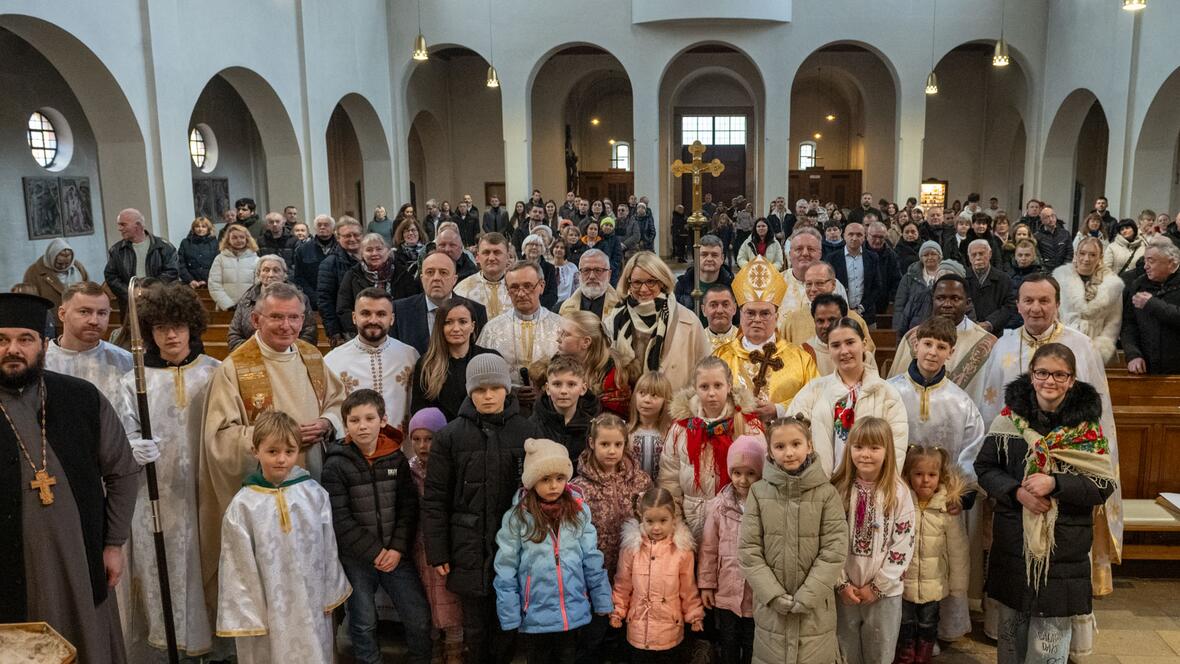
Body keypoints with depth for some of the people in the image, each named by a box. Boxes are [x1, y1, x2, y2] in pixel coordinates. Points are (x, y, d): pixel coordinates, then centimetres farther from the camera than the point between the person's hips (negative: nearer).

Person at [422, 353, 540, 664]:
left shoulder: (527, 432, 0)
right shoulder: (450, 436, -3)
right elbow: (435, 499, -1)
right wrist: (437, 553, -4)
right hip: (469, 547, 0)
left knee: (507, 625, 11)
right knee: (476, 626, 11)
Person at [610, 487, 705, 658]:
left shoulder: (682, 549, -8)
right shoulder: (631, 546, -7)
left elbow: (688, 587, 1)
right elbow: (623, 584, 3)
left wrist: (694, 615, 5)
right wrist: (617, 611, 4)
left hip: (669, 627, 0)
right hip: (639, 627, 1)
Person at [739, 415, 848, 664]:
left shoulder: (827, 492, -5)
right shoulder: (759, 491, -3)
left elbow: (835, 550, -9)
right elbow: (748, 550, -4)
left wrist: (805, 597, -13)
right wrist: (774, 595, -12)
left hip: (814, 608, -1)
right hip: (771, 607, 1)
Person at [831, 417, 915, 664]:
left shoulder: (899, 493, -8)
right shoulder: (838, 490, -5)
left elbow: (903, 545, -8)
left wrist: (877, 586, -10)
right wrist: (842, 583, -9)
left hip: (885, 592, -1)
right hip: (845, 590, 1)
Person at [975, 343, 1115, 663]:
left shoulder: (1088, 423, -5)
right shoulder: (1010, 416, -3)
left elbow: (1105, 485, -7)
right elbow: (984, 467, 1)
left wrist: (1055, 484, -21)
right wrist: (1017, 492, -16)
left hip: (1064, 550, -1)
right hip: (1012, 544, 2)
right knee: (1011, 629, 17)